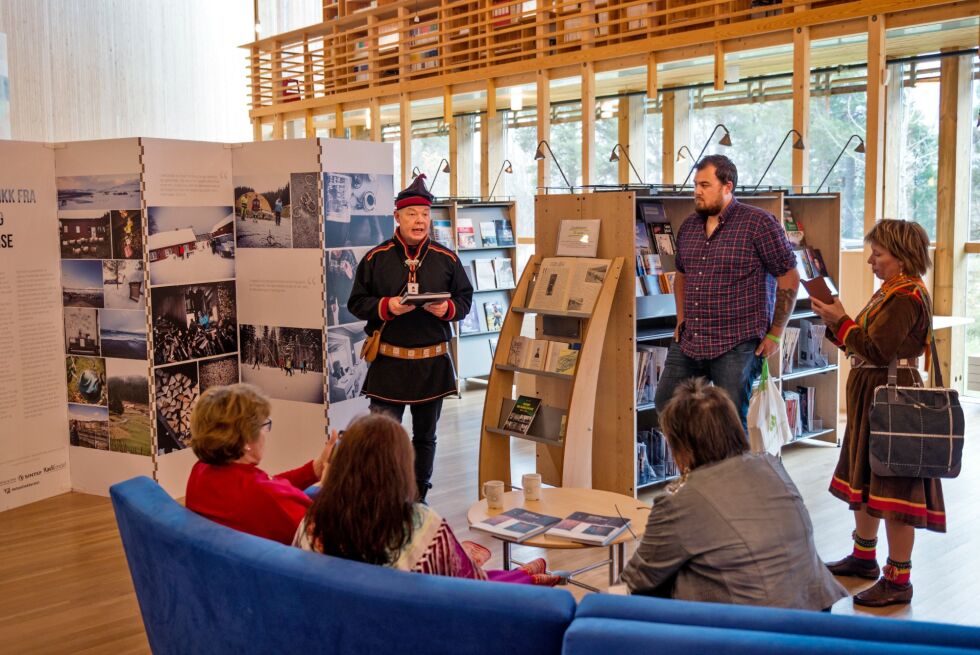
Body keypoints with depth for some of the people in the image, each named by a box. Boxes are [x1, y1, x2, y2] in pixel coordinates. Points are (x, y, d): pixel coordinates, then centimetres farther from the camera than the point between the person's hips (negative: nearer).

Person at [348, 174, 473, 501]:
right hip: (388, 362, -2)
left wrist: (448, 309, -12)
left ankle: (419, 495, 30)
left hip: (433, 361, 2)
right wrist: (387, 307, -17)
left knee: (425, 435, 15)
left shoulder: (446, 259, 3)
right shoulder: (376, 258, -2)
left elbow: (466, 298, 10)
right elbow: (356, 302, 1)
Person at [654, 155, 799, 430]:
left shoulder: (759, 223, -9)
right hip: (688, 343, 7)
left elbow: (789, 279, -7)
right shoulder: (689, 226, 11)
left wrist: (775, 335, -8)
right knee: (666, 404, 11)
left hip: (737, 345, -6)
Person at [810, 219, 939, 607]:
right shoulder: (890, 292, 14)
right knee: (863, 477, 20)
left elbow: (876, 350, -23)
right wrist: (836, 321, 1)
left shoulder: (907, 297, -18)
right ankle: (864, 556, 35)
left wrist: (840, 322, -16)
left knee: (893, 488, -5)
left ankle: (898, 579, 2)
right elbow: (863, 344, 13)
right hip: (870, 395, 11)